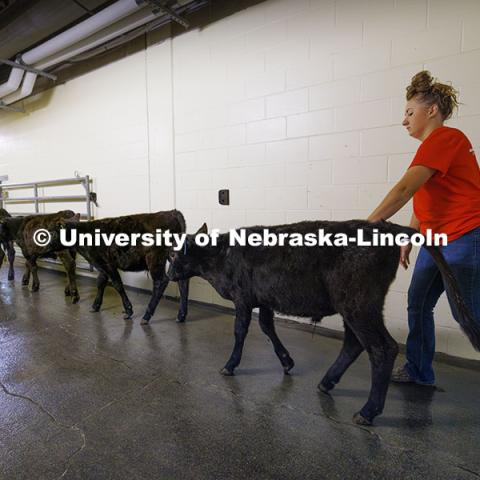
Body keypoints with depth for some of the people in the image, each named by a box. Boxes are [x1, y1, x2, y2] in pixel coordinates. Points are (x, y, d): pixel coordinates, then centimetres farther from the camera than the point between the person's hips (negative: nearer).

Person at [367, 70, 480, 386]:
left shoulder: (444, 137, -13)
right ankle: (419, 371, 27)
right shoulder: (433, 145, 16)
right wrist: (408, 240, 15)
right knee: (418, 304, 12)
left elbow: (405, 189, -25)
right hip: (436, 238, 9)